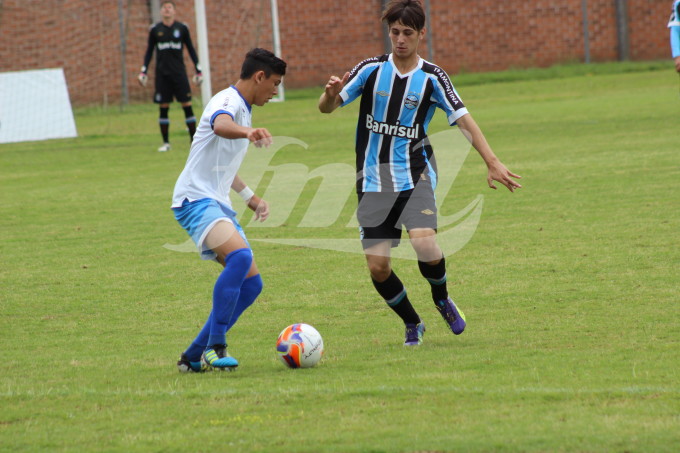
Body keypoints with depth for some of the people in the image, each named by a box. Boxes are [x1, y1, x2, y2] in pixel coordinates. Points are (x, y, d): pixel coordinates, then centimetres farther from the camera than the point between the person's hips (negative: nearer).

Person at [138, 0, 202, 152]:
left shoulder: (182, 28, 3)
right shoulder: (155, 30, 5)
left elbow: (191, 49, 8)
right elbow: (149, 51, 11)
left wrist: (198, 71, 5)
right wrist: (143, 71, 4)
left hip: (179, 72, -1)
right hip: (162, 74, 1)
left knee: (187, 105, -6)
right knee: (163, 108, 1)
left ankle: (194, 140, -1)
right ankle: (165, 142, 8)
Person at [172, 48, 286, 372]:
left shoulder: (243, 111, 21)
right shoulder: (228, 101, -10)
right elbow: (220, 125, -38)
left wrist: (251, 198, 38)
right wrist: (248, 133, -58)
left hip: (218, 205, 10)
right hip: (195, 199, -10)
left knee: (251, 283, 4)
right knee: (240, 257, -32)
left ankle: (194, 356, 8)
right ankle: (215, 346, -31)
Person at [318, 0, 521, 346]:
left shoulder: (432, 78, 0)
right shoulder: (371, 70, 2)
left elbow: (463, 120, -1)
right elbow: (326, 108, 2)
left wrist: (492, 162, -12)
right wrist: (331, 94, -22)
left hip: (415, 177, -2)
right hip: (373, 182, 2)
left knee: (424, 243, -25)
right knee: (377, 265, -6)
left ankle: (442, 299, 6)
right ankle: (412, 324, 19)